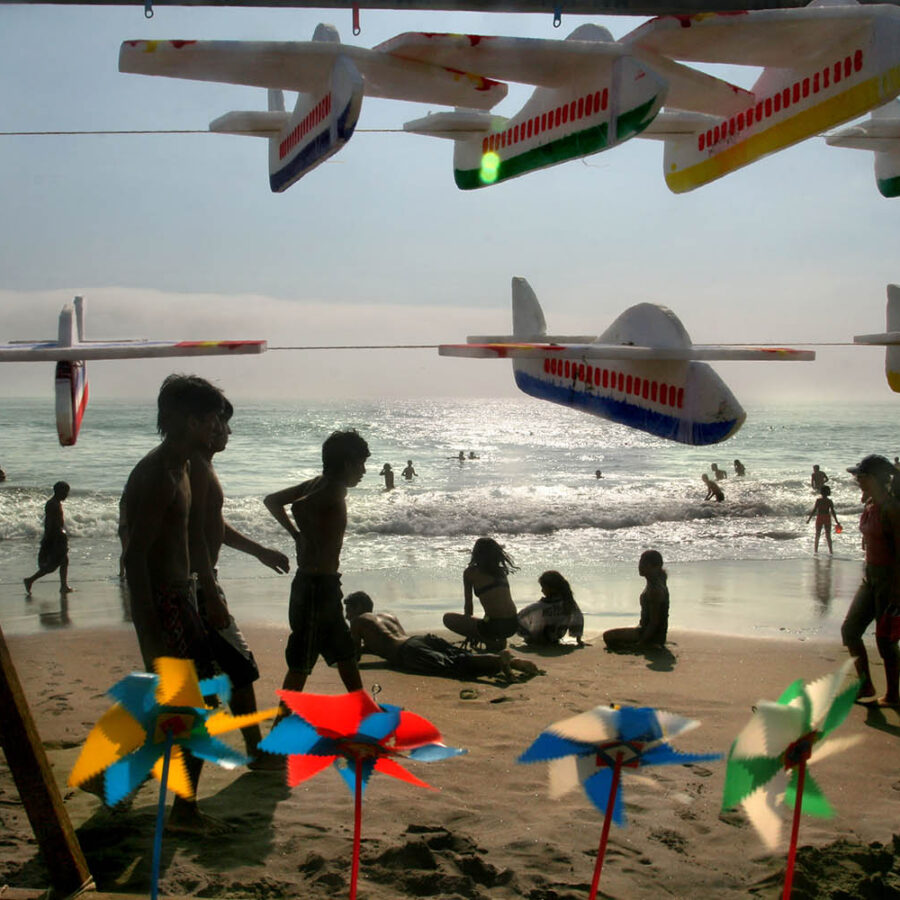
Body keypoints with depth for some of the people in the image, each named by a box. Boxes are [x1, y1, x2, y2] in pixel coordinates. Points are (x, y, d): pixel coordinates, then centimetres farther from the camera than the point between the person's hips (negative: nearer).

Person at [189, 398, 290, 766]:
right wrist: (211, 594, -26)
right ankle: (257, 751, 8)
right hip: (196, 582, -10)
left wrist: (260, 551, 33)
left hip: (198, 580, 10)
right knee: (239, 665, -2)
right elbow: (194, 532, -23)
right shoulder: (196, 466, -17)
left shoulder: (201, 465, 17)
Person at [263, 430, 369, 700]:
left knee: (344, 651, 22)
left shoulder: (317, 485, 9)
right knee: (301, 662, -3)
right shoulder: (333, 492, -17)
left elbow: (272, 500, 14)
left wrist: (296, 534, 11)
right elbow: (299, 507, -35)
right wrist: (312, 542, -21)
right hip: (319, 584, -10)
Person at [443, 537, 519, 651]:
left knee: (447, 618, 8)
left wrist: (469, 632, 25)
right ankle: (499, 640, 9)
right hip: (512, 626, 7)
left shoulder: (470, 572, 3)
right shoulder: (502, 571, 17)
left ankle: (490, 641, -2)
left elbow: (468, 605, 10)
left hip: (494, 626, -7)